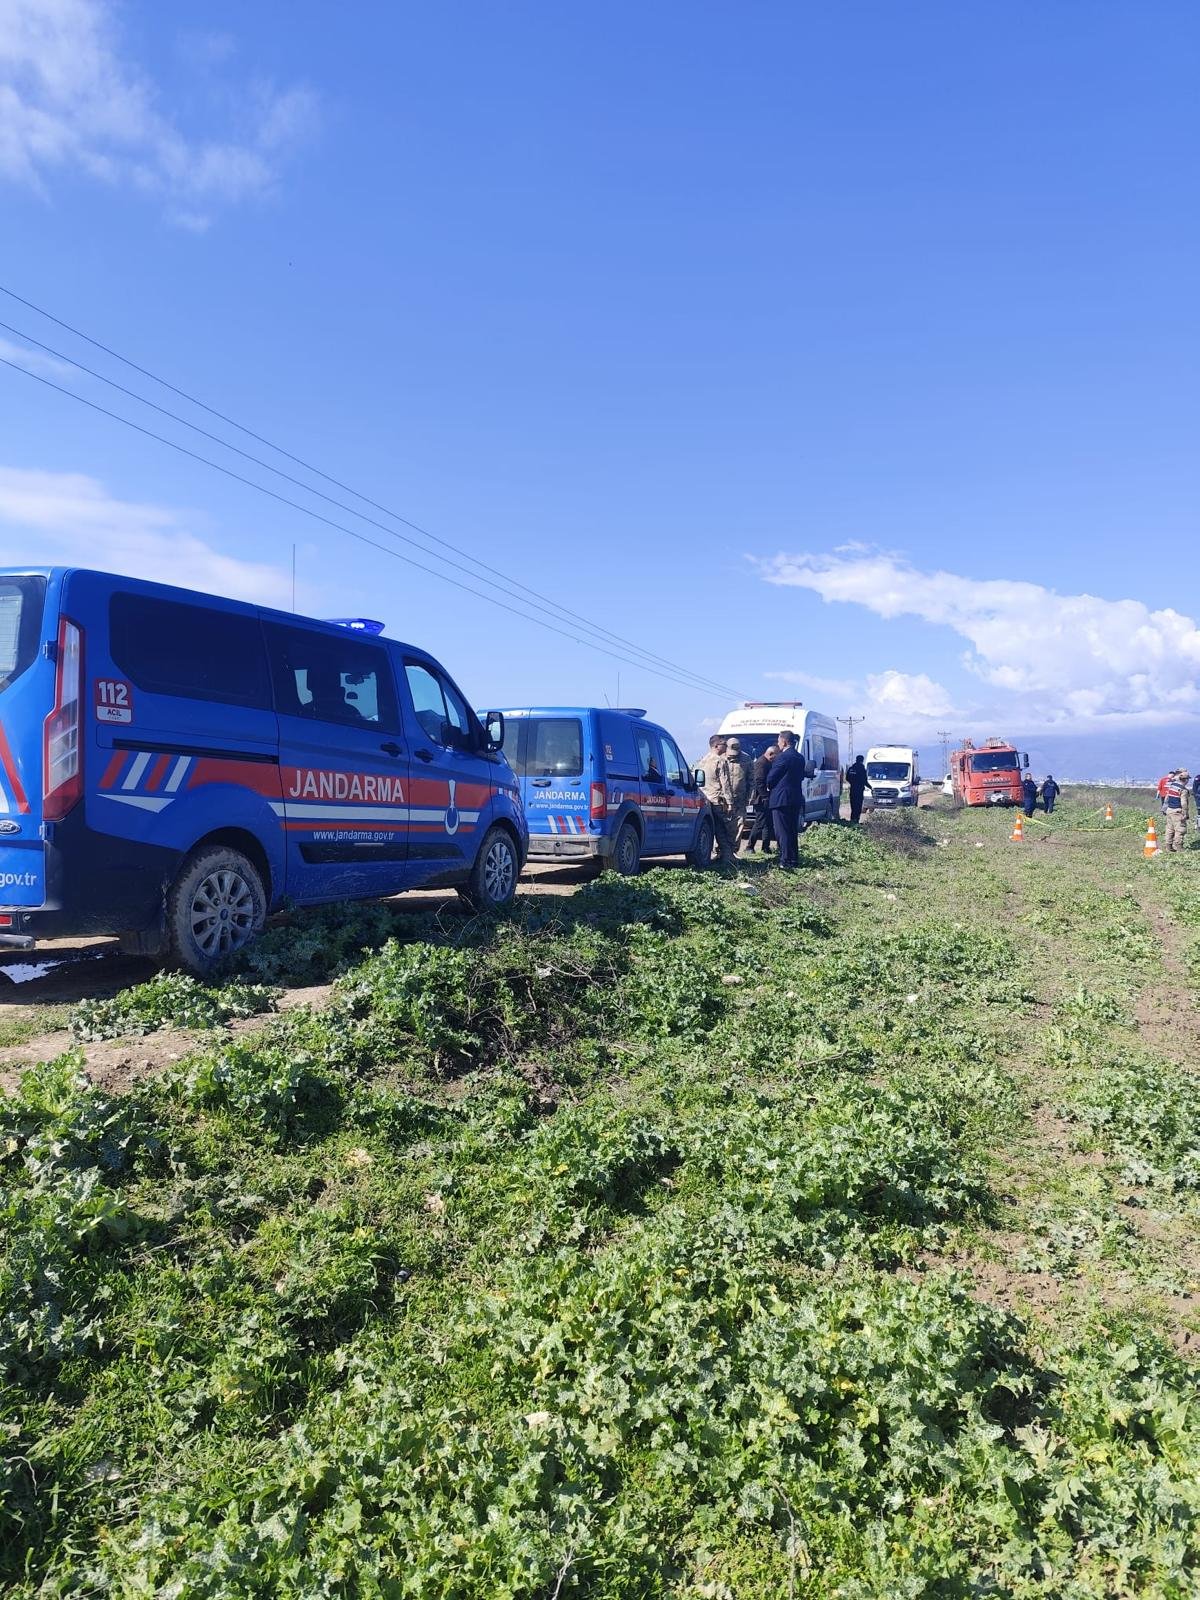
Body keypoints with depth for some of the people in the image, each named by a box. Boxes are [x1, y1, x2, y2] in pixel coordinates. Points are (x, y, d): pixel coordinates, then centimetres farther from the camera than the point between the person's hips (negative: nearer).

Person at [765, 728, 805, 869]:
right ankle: (794, 859, 20)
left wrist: (768, 787, 11)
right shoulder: (800, 758, 11)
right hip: (796, 799, 8)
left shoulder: (783, 757, -15)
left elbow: (771, 777, -11)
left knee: (782, 832, -5)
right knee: (792, 831, 16)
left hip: (781, 799, -8)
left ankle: (785, 861, -7)